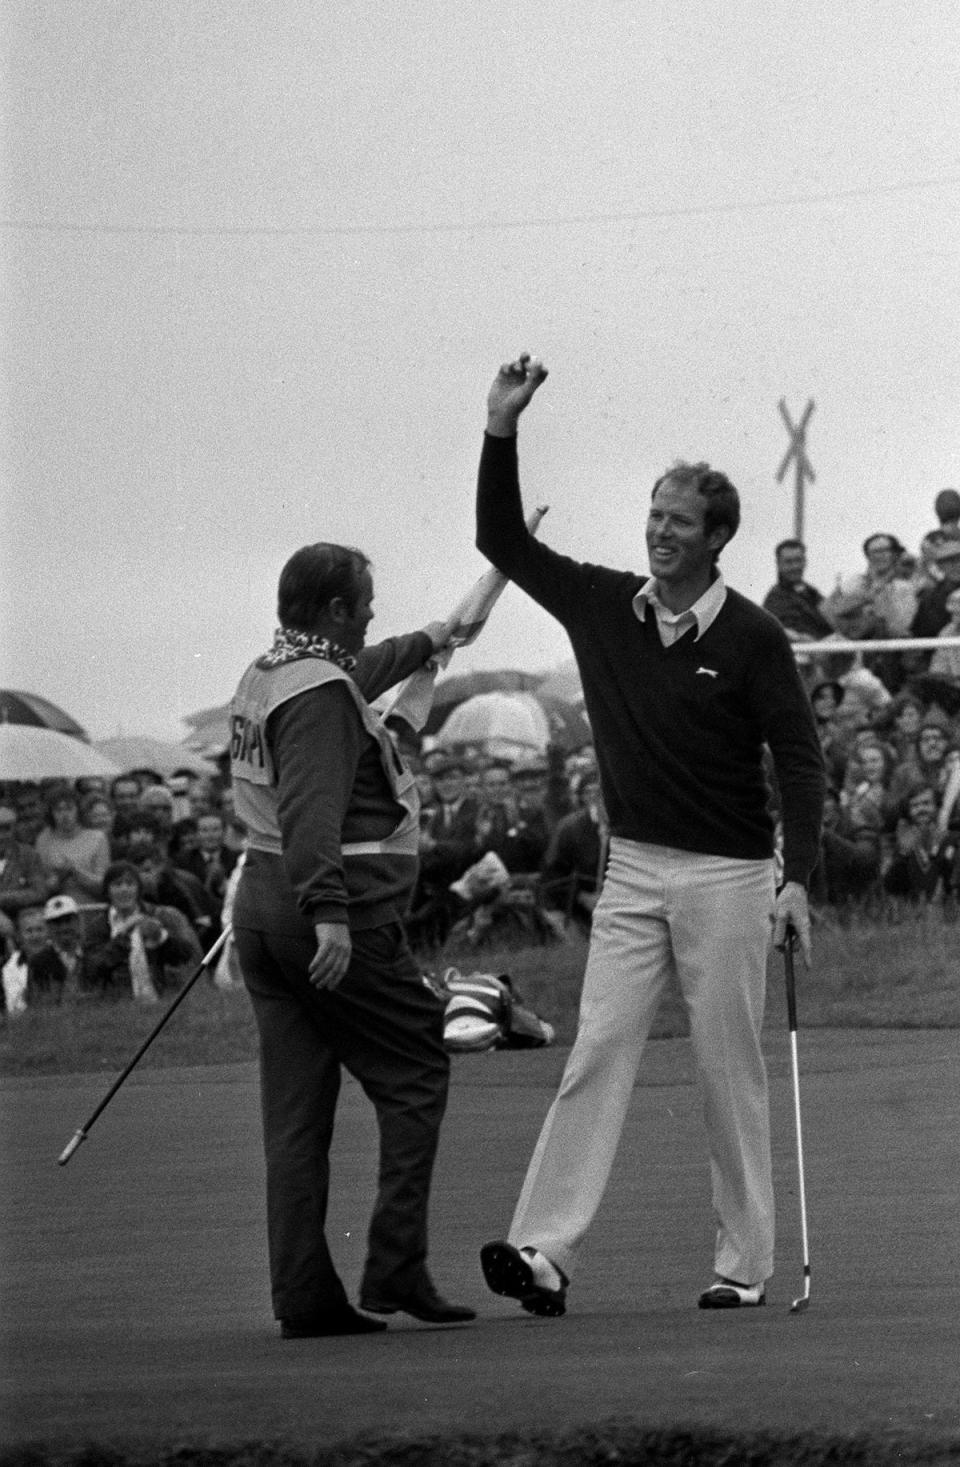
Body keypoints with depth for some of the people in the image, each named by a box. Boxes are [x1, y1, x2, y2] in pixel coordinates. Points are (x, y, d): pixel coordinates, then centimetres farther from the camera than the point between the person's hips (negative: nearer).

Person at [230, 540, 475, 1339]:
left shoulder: (266, 676, 16)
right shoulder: (322, 694, -14)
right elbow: (313, 810, -26)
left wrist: (425, 642, 56)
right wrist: (330, 912, -34)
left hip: (262, 907, 9)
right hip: (343, 921, -9)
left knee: (296, 1108, 7)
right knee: (416, 1073, 1)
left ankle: (305, 1296, 5)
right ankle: (396, 1268, -4)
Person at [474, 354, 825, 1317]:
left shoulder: (751, 639, -6)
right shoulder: (602, 607, 6)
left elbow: (798, 759, -8)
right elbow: (502, 541, 10)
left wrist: (799, 879, -17)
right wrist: (501, 432, -2)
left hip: (727, 876, -4)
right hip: (632, 870, 4)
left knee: (728, 1072, 1)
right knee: (597, 1053, -7)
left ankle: (745, 1261, 9)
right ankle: (544, 1251, -16)